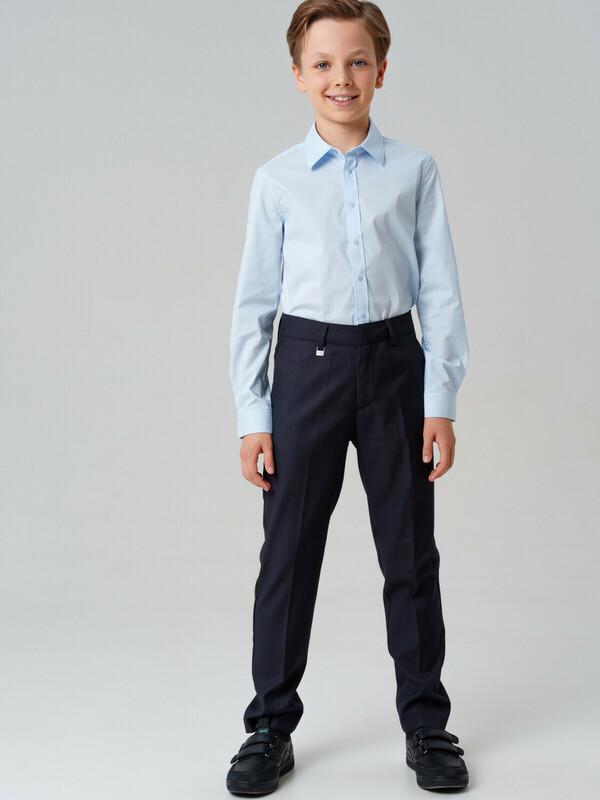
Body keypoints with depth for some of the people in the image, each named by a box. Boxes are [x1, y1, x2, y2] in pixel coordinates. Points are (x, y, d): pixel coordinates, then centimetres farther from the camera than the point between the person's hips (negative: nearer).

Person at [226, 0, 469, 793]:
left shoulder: (415, 171, 2)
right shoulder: (277, 179, 2)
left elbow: (441, 290, 2)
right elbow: (254, 301, 4)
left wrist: (441, 402, -3)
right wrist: (253, 415, -1)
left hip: (394, 358, 0)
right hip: (308, 362, 0)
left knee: (411, 550, 8)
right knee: (289, 551, 6)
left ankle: (425, 721, 24)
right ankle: (272, 724, 22)